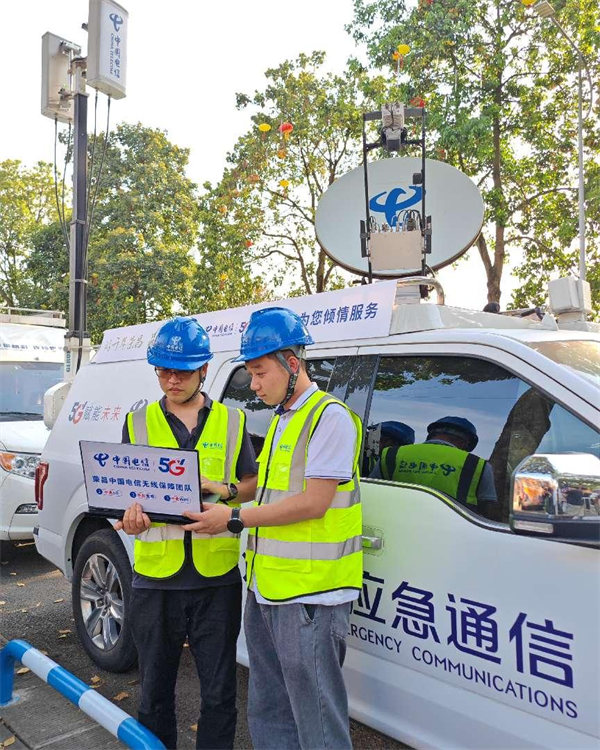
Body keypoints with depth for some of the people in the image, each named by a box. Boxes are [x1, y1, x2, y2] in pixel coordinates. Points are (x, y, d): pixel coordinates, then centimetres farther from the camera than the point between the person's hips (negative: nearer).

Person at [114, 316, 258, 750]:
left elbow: (252, 486, 7)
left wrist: (224, 490, -13)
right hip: (155, 575, 1)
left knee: (219, 690, 10)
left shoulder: (232, 421, 4)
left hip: (217, 577, -1)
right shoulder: (139, 422, 6)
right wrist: (131, 515, -14)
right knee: (155, 687, 17)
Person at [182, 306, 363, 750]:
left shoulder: (329, 417, -14)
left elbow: (312, 503, -19)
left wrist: (234, 520, -15)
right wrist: (231, 494, 7)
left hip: (309, 597, -9)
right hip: (266, 591, 9)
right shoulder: (281, 420, 16)